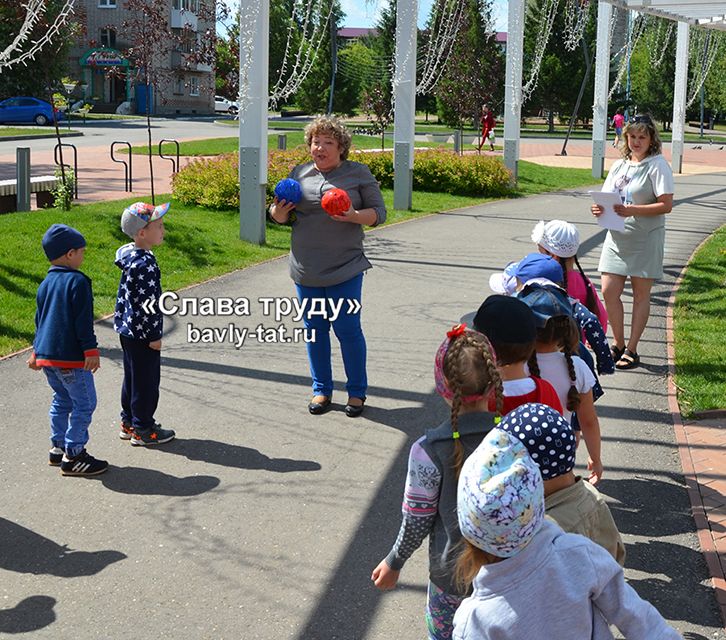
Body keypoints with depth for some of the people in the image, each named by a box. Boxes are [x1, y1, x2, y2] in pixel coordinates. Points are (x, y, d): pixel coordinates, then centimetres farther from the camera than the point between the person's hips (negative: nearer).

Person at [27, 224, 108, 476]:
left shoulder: (46, 283, 13)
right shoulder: (78, 281, -13)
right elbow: (83, 321, -17)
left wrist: (37, 352, 29)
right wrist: (91, 350, -16)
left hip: (46, 354, 9)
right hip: (70, 357, -9)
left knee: (62, 400, 21)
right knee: (84, 403, -1)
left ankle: (58, 448, 26)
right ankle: (73, 456, 0)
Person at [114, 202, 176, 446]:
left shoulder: (130, 256, 6)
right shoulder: (144, 264, -24)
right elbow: (147, 302, -23)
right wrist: (154, 335, -17)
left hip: (128, 329, 10)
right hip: (142, 333, -10)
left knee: (132, 377, 19)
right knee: (146, 380, 2)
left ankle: (129, 422, 31)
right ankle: (143, 430, 12)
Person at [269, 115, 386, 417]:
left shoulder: (359, 173, 1)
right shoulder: (299, 174, 8)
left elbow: (378, 213, 0)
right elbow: (278, 214, 15)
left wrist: (354, 216, -19)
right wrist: (279, 211, -9)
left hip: (345, 268, -3)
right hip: (306, 270, 3)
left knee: (348, 329, -1)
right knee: (315, 329, 10)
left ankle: (357, 392, 14)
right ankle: (321, 389, 23)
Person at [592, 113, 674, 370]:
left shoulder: (658, 165, -7)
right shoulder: (619, 165, 13)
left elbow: (666, 205, -15)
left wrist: (632, 210, -24)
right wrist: (599, 209, -8)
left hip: (645, 239, -6)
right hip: (617, 237, 6)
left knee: (641, 294, 4)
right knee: (609, 292, 2)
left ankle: (631, 350, 12)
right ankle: (618, 344, 20)